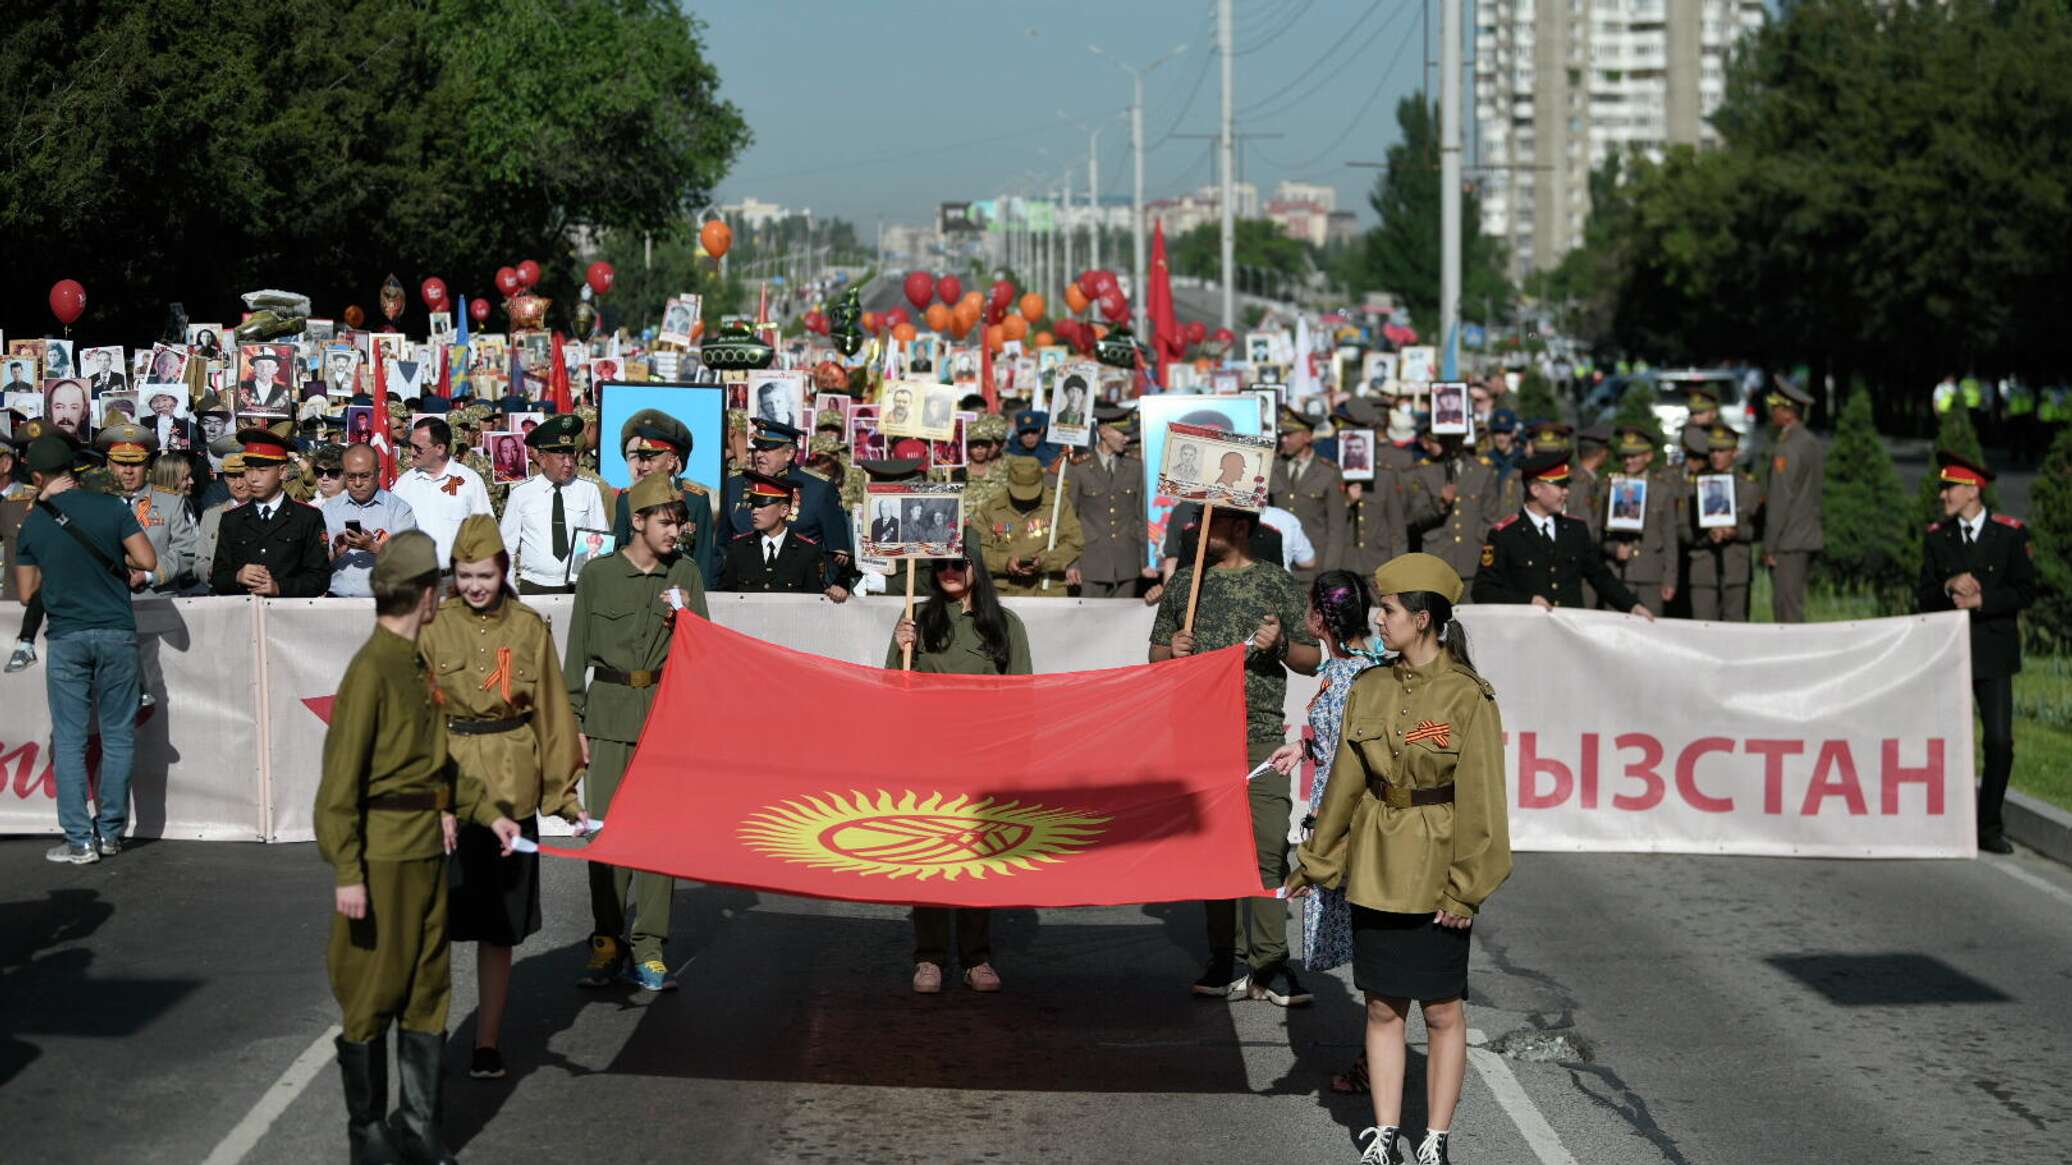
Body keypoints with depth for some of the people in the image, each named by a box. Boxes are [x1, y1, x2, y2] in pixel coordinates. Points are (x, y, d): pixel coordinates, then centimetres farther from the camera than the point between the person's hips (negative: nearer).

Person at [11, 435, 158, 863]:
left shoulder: (32, 524, 0)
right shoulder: (110, 507, -4)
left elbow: (26, 592, 6)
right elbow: (148, 561, -9)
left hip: (66, 638, 0)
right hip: (116, 631, 0)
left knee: (69, 741, 4)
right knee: (118, 736, 8)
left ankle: (79, 840, 0)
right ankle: (110, 832, 11)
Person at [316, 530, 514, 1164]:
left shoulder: (418, 663, 11)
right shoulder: (372, 669, -16)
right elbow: (341, 778, -17)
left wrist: (487, 812, 17)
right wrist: (346, 872, -19)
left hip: (428, 849, 9)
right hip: (381, 855, -9)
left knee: (427, 989, 13)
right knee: (372, 993, 3)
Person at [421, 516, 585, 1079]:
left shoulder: (529, 629, 4)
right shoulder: (433, 629, 0)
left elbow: (551, 715, 9)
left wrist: (564, 794, 9)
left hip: (511, 793, 1)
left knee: (499, 926, 6)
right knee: (438, 918, -2)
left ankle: (487, 1043, 14)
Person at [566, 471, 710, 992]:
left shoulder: (685, 573, 9)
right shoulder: (597, 574, 5)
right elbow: (577, 652, 8)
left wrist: (686, 621, -9)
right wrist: (573, 723, 4)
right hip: (610, 713, -1)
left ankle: (648, 951, 1)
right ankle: (607, 945, 8)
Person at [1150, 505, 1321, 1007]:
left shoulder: (1275, 581, 5)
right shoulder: (1185, 580, 14)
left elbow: (1312, 660, 8)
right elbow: (1155, 653, 20)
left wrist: (1281, 645, -12)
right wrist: (1172, 652, -2)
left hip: (1260, 735, -3)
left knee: (1268, 849, -10)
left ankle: (1268, 965, -6)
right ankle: (1228, 963, 10)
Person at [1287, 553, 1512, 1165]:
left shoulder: (1467, 697, -11)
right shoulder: (1369, 689, 4)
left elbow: (1479, 797, -10)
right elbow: (1345, 784, 12)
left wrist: (1467, 885, -11)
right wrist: (1315, 862, 15)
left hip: (1436, 876, -5)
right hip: (1374, 871, 5)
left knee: (1442, 1009, 6)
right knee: (1382, 1005, 9)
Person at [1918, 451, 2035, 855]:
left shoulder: (2011, 534, -1)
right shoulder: (1936, 538, 8)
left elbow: (2024, 592, -3)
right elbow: (1923, 597, 5)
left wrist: (1981, 600, -15)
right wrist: (1949, 587, -14)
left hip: (1993, 653, -2)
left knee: (2000, 742, -6)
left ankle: (1989, 826, 5)